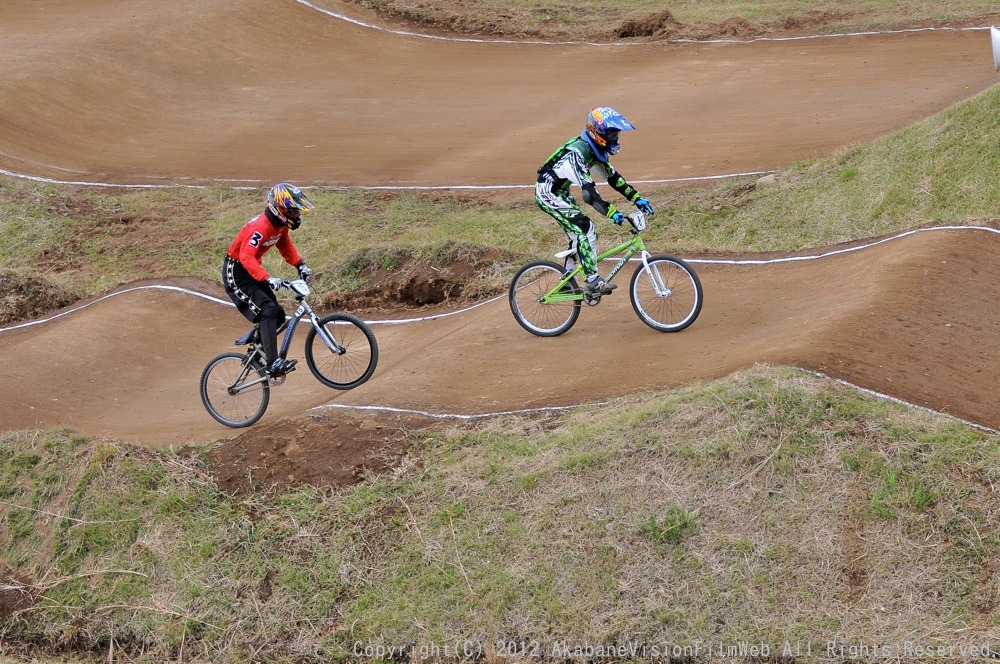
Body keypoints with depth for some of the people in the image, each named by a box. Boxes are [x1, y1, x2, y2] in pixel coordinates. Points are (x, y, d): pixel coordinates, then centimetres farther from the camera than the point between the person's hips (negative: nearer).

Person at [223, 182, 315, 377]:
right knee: (268, 311, -23)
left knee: (278, 316, 3)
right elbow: (246, 257, -38)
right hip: (236, 272, -9)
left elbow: (285, 245, 19)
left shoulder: (281, 225, -1)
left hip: (251, 271, 9)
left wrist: (300, 265, 5)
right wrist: (267, 279, -49)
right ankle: (273, 363, -29)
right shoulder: (260, 227, -30)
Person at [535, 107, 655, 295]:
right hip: (548, 194, -10)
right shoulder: (577, 152, -29)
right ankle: (593, 282, -15)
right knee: (585, 229, -17)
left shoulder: (596, 150, 1)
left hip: (560, 193, 10)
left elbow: (613, 177, 7)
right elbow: (588, 191, -37)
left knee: (579, 235, 10)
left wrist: (637, 198, -1)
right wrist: (611, 212, -43)